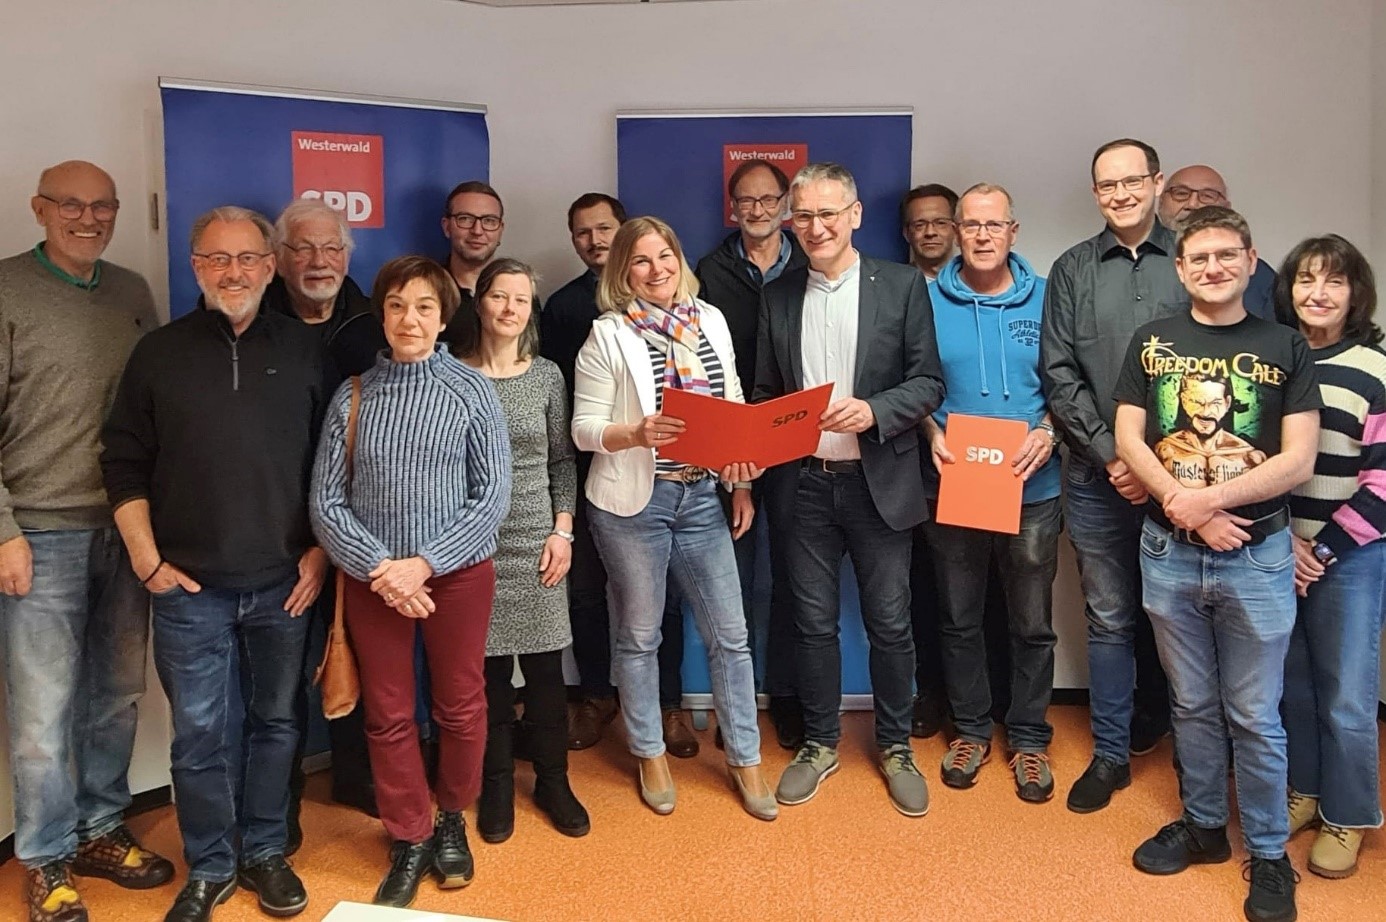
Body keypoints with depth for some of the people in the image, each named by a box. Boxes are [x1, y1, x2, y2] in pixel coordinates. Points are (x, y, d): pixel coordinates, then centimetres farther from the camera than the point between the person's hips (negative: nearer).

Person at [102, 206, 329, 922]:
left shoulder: (303, 349, 4)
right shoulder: (159, 353, 3)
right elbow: (125, 463, 4)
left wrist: (320, 550, 0)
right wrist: (147, 560, -3)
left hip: (284, 584, 1)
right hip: (190, 588, 0)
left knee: (276, 723, 12)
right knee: (199, 736, 6)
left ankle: (265, 853, 30)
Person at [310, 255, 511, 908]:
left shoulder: (471, 391, -3)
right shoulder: (352, 397, 1)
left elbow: (492, 496, -6)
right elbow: (327, 501, -1)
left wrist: (422, 563, -14)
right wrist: (380, 569, -14)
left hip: (457, 574, -1)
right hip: (372, 579, 1)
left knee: (460, 706, 11)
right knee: (388, 716, 9)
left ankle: (451, 820, 35)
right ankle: (409, 840, 28)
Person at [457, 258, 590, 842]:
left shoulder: (547, 375, 4)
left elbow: (563, 461, 7)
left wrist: (563, 530, -1)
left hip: (537, 540, 1)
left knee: (544, 666, 7)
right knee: (488, 668, 6)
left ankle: (553, 782, 24)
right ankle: (497, 787, 24)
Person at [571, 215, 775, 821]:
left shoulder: (711, 321, 6)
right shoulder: (608, 335, -6)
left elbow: (735, 410, 12)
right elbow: (584, 428, -6)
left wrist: (742, 485, 9)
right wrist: (637, 434, -24)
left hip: (703, 497, 4)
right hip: (634, 502, -3)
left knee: (730, 634, 7)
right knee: (638, 635, 10)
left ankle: (745, 759, 24)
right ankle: (650, 755, 30)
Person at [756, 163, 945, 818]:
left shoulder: (903, 285, -2)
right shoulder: (778, 295, 7)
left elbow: (928, 383, -3)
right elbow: (766, 390, 11)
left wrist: (874, 410, -20)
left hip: (879, 481, -2)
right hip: (805, 482, 2)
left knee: (889, 623, 8)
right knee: (814, 622, 11)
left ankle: (895, 746, 27)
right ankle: (819, 743, 29)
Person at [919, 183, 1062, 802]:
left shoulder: (1044, 299, 2)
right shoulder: (929, 300, 1)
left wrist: (1047, 433, -13)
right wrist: (933, 433, -11)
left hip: (1032, 488, 0)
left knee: (1033, 624, 10)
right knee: (960, 618, 12)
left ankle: (1029, 738, 27)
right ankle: (971, 728, 30)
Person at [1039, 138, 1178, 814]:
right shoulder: (1072, 270, 6)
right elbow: (1059, 373, 1)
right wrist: (1110, 454, -8)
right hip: (1098, 476, 1)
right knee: (1109, 618, 7)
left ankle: (1153, 718, 36)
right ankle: (1111, 753, 18)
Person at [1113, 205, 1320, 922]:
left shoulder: (1284, 347, 0)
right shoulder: (1152, 342, 4)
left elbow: (1298, 461, -7)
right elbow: (1128, 441, -1)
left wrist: (1207, 498, -17)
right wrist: (1185, 508, -13)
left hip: (1257, 557, -2)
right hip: (1168, 553, 2)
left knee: (1255, 718, 7)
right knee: (1193, 705, 15)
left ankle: (1268, 855, 24)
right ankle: (1202, 825, 33)